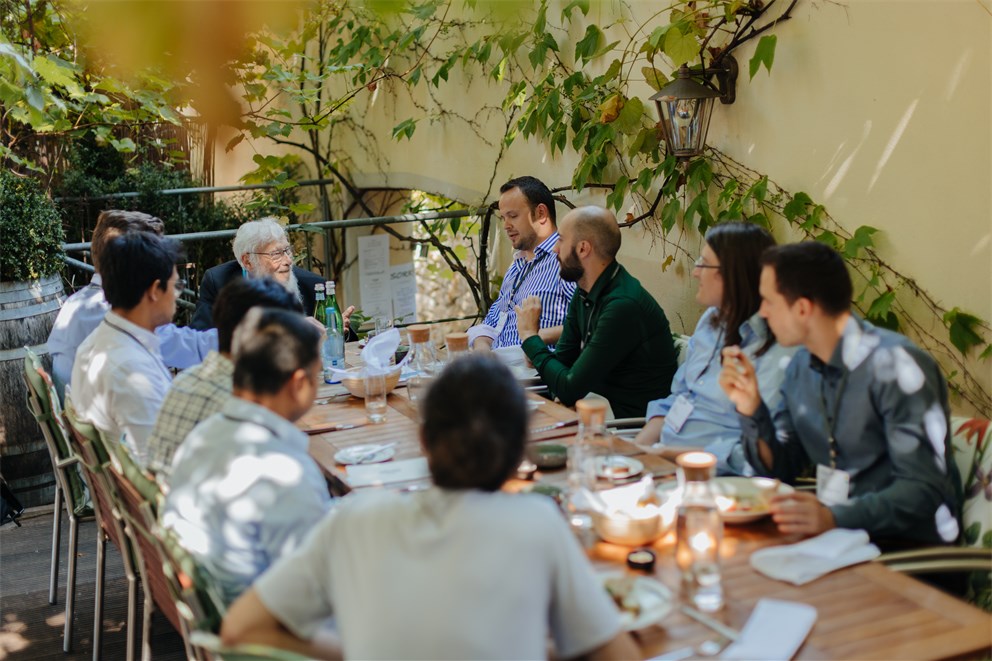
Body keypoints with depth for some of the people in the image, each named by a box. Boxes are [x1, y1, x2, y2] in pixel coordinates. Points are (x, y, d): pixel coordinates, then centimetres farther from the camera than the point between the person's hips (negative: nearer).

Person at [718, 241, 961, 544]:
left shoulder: (895, 365, -17)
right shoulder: (801, 366, 8)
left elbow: (923, 489, -22)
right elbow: (781, 469, 12)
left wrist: (835, 518, -35)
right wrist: (750, 408, -4)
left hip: (906, 543, -7)